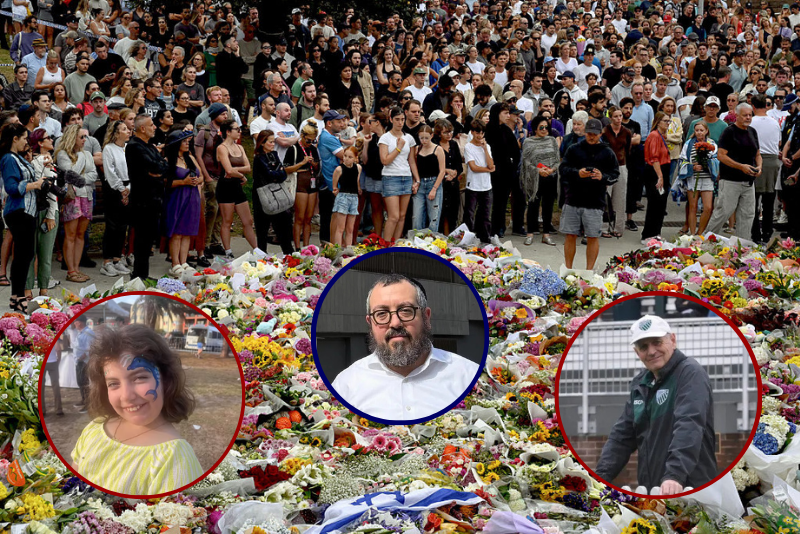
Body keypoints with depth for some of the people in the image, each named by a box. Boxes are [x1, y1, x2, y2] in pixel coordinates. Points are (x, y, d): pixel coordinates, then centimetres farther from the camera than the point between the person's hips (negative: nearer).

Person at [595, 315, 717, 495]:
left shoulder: (690, 373, -9)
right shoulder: (640, 383, 15)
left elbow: (688, 427, -24)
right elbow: (622, 435, 16)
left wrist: (675, 474, -37)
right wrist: (601, 477, 1)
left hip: (689, 489, -7)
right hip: (651, 493, 7)